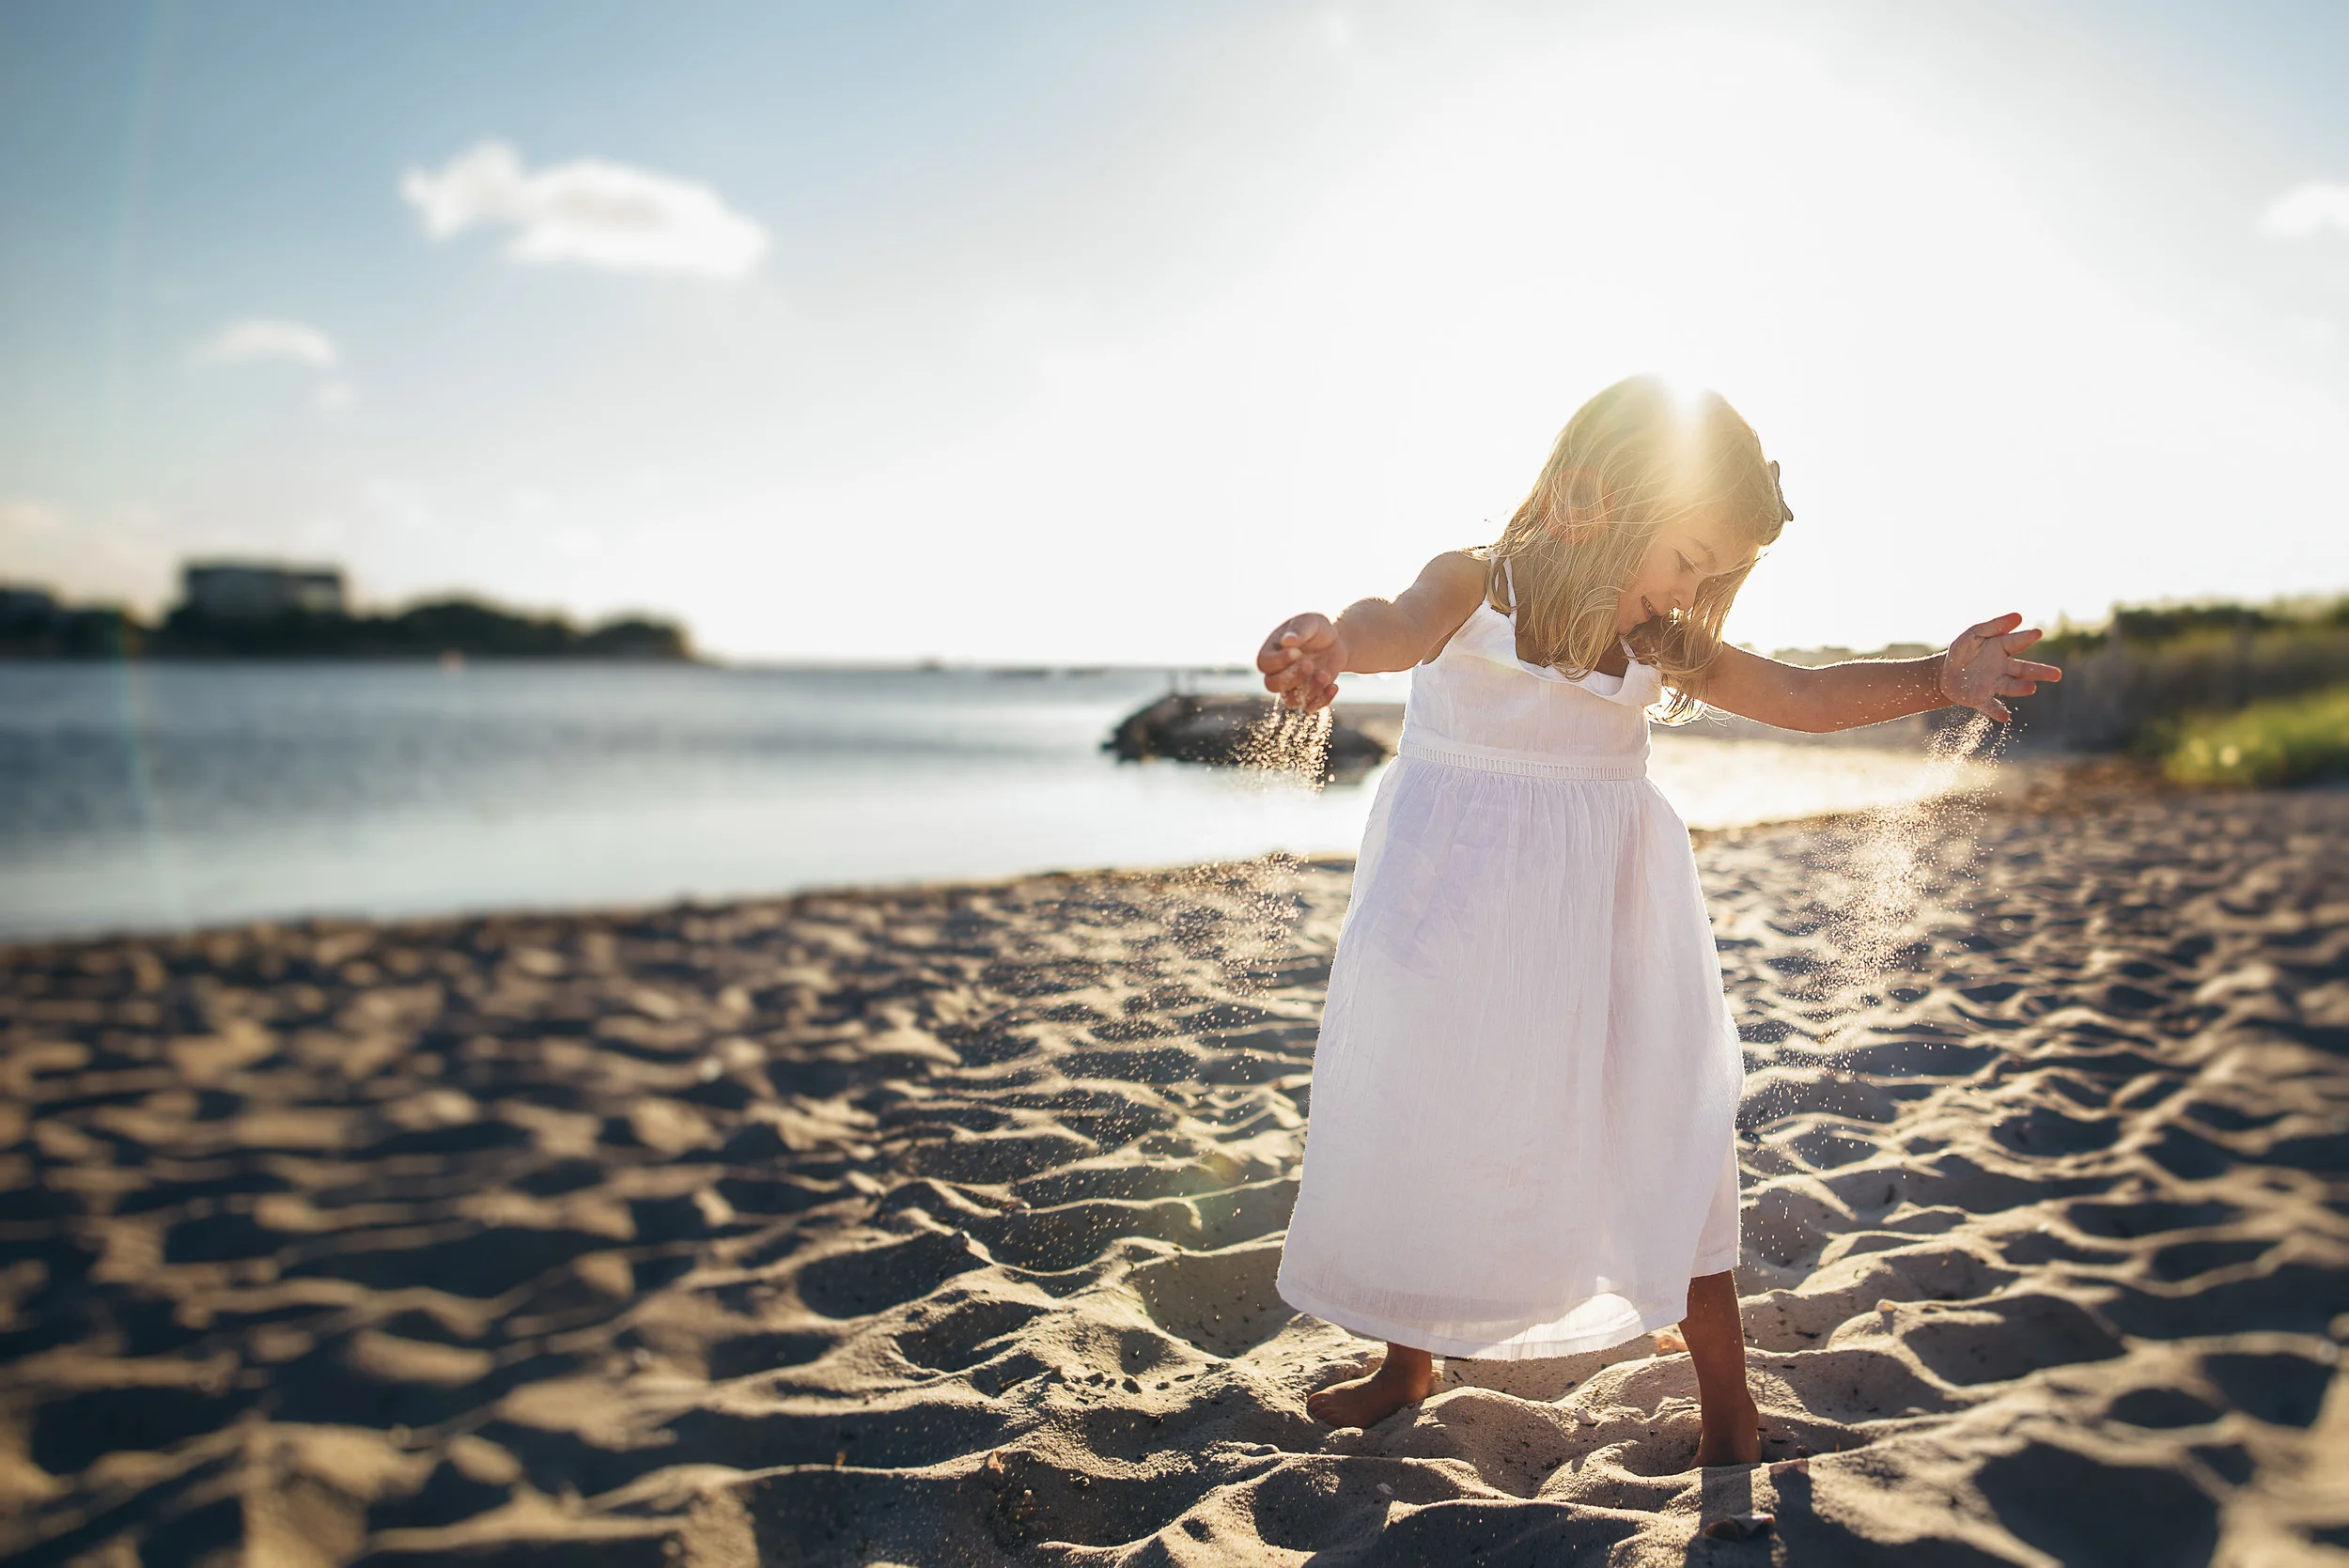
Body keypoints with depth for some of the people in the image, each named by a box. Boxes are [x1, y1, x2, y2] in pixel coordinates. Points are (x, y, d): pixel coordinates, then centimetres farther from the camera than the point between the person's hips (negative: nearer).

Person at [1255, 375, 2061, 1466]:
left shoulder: (1661, 648, 3)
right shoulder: (1474, 588, -12)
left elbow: (1800, 697, 10)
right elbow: (1400, 627, -35)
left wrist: (1936, 679, -2)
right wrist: (1332, 641, -58)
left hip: (1608, 917, 3)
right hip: (1462, 911, -3)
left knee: (1668, 1137, 3)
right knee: (1418, 1129, 9)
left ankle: (1727, 1400, 22)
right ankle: (1407, 1363, 33)